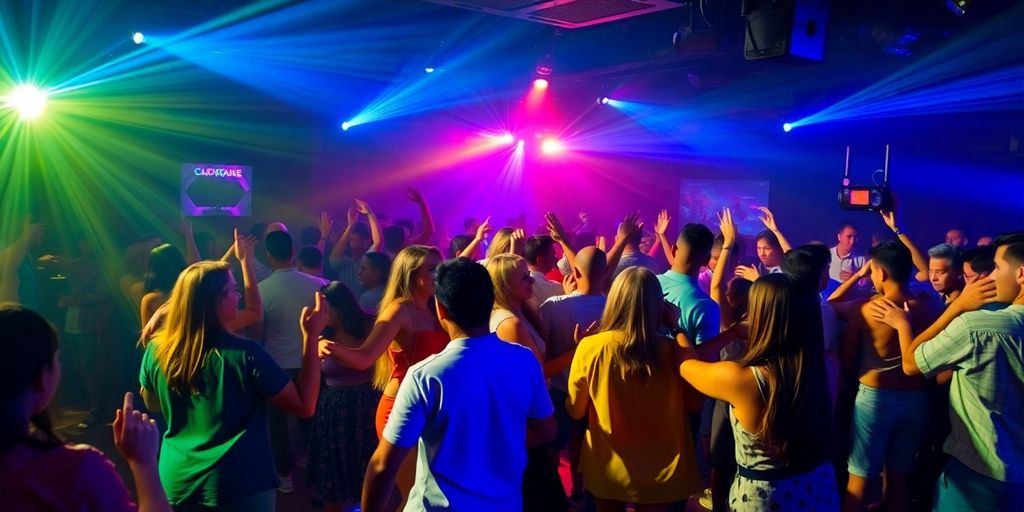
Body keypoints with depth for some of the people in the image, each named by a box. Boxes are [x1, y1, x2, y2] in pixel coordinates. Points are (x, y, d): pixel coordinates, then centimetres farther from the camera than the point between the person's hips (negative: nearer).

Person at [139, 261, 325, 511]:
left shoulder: (157, 351, -8)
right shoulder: (244, 354, -21)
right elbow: (305, 406, -15)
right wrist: (311, 336, -15)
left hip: (177, 483, 4)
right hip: (240, 487, -4)